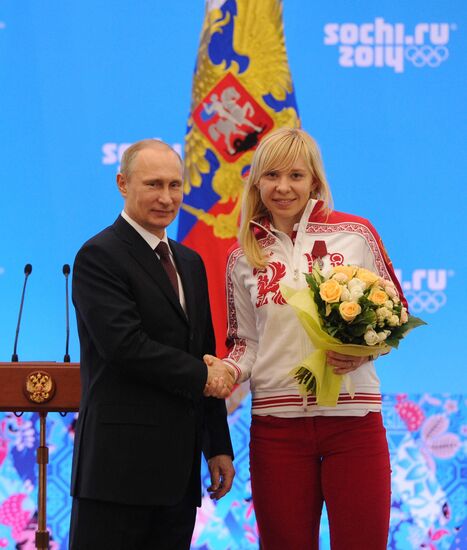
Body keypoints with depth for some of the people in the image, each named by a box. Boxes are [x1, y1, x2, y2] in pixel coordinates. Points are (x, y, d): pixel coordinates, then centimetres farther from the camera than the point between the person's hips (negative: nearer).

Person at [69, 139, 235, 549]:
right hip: (121, 462, -7)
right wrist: (201, 376, -7)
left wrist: (219, 447, 16)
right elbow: (125, 345, -18)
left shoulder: (190, 262, 18)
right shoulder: (99, 256, -7)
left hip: (179, 467, 7)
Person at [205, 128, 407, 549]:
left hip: (353, 418, -2)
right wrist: (229, 370, -6)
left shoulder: (355, 233, 1)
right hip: (276, 423, 2)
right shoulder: (243, 259, 9)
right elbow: (247, 341, 14)